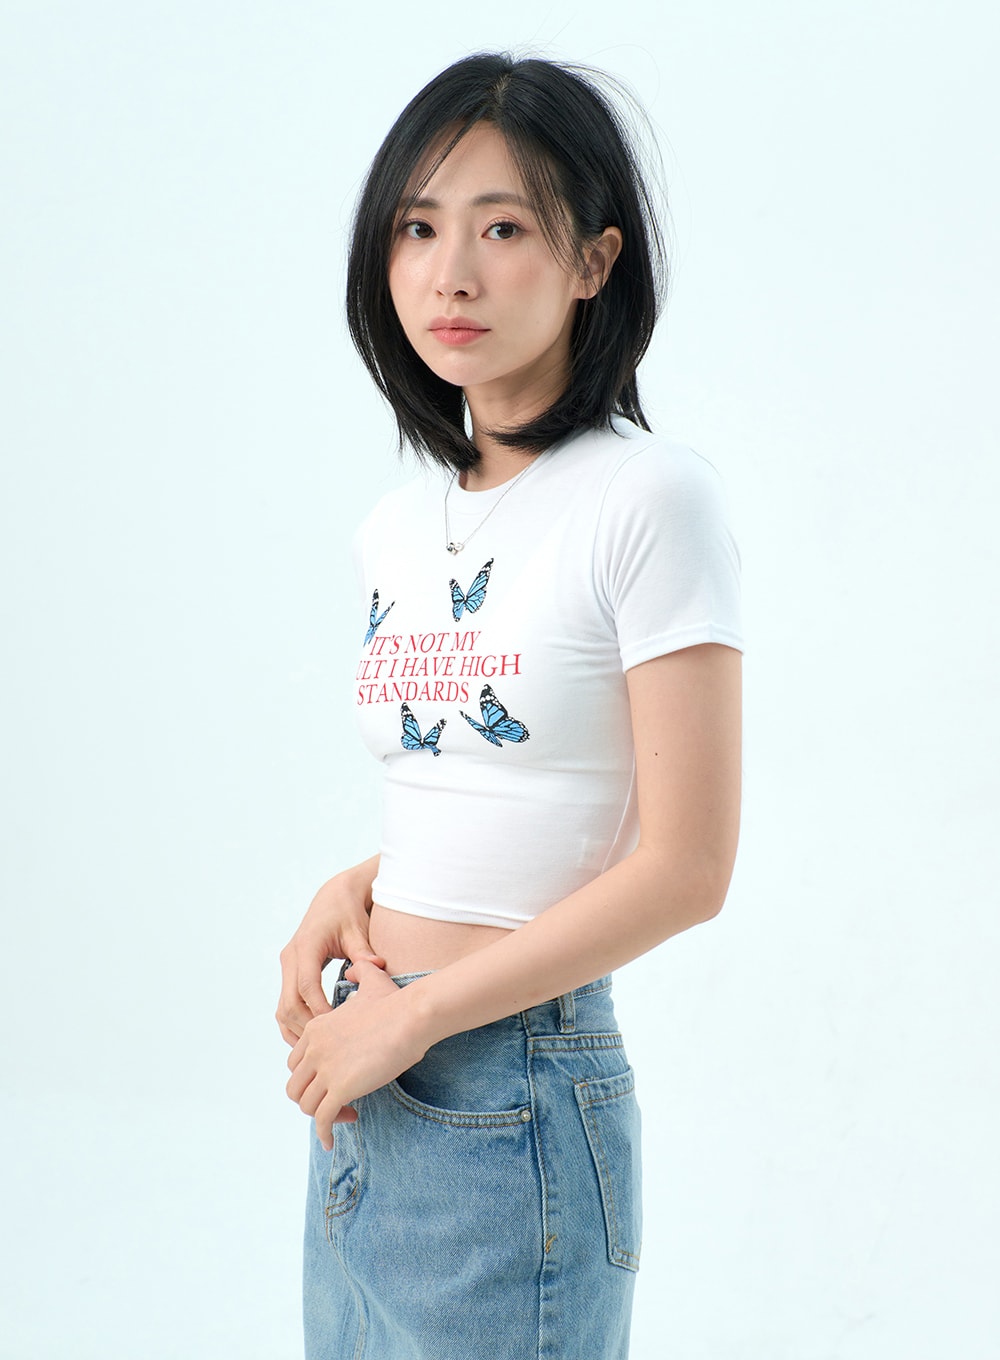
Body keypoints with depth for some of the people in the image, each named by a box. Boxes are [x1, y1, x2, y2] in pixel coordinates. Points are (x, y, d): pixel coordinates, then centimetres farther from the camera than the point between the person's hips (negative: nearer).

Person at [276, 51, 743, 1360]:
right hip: (364, 1083, 7)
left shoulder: (648, 497, -12)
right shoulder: (399, 525, 8)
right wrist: (352, 890, 0)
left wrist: (410, 1011, -13)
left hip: (513, 1098, -6)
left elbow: (684, 868, -16)